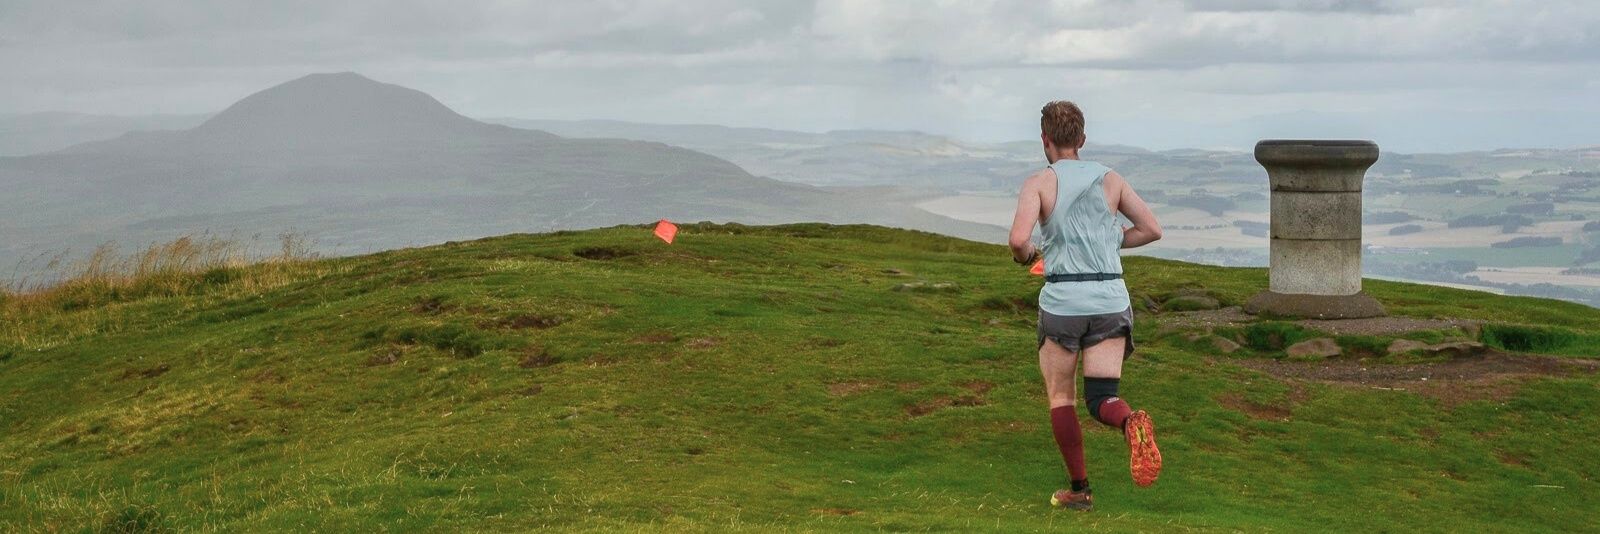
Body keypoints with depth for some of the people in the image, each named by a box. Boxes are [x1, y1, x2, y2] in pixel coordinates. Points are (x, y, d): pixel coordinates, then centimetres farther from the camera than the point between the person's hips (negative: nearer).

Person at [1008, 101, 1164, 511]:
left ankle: (1079, 489, 13)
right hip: (1111, 300, 3)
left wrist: (1025, 255, 7)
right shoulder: (1110, 179, 11)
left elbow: (1019, 239, -16)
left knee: (1060, 397, 15)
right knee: (1101, 399, 2)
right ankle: (1132, 424, -33)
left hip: (1063, 301, -2)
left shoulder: (1039, 182, -1)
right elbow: (1152, 229, 11)